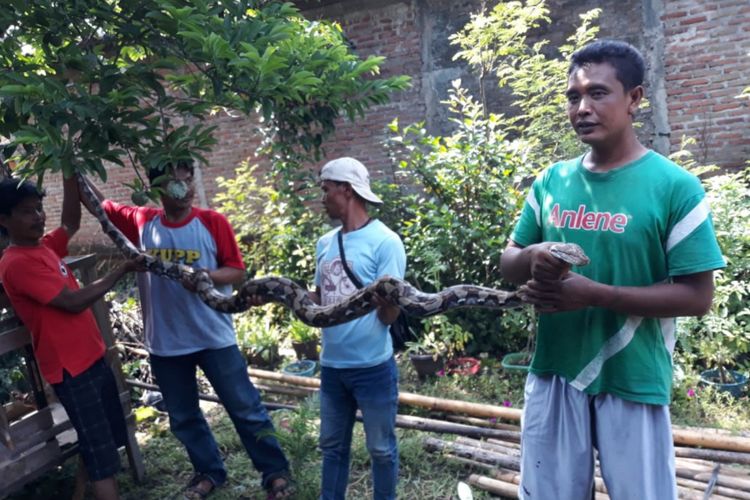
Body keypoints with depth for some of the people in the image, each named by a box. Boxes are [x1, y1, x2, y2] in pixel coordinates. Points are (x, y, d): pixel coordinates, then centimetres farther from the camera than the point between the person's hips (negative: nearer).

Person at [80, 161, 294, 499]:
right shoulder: (142, 222, 1)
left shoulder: (213, 222, -8)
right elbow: (96, 202, 11)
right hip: (165, 343, 4)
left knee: (246, 409, 4)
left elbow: (237, 271, -5)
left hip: (214, 338, -3)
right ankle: (208, 473, 37)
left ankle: (275, 472, 19)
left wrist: (207, 276, -24)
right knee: (183, 417, 17)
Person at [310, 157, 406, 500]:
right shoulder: (325, 243, 7)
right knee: (332, 445, 21)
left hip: (373, 366, -6)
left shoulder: (384, 241, -13)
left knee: (381, 449, 12)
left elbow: (389, 316, -16)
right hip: (331, 365, 6)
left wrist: (385, 300, -38)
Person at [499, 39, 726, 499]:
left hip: (632, 383, -4)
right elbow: (508, 263, 10)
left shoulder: (675, 186, -10)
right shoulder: (551, 181, 3)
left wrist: (594, 294, -22)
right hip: (553, 374, 4)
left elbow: (697, 296, -12)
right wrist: (532, 258, -15)